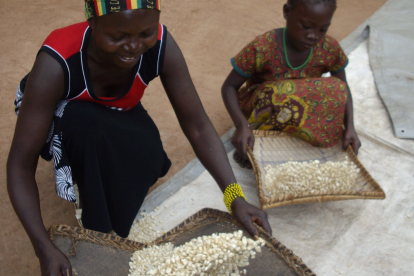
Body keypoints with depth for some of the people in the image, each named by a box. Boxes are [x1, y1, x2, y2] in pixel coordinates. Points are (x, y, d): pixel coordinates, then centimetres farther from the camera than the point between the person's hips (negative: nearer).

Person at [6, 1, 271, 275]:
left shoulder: (161, 45, -29)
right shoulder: (55, 64, -37)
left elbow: (197, 126, -25)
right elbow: (20, 165, -34)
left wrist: (235, 196, -36)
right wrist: (45, 249, -44)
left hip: (115, 122, 3)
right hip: (62, 119, -2)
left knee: (148, 157, -30)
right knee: (83, 124, -38)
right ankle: (100, 234, -16)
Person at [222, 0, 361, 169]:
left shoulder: (329, 49, -12)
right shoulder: (262, 48, -23)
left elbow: (343, 90, -1)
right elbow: (229, 86, -16)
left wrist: (349, 126, -18)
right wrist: (242, 125, -31)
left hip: (303, 111, 5)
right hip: (260, 109, -4)